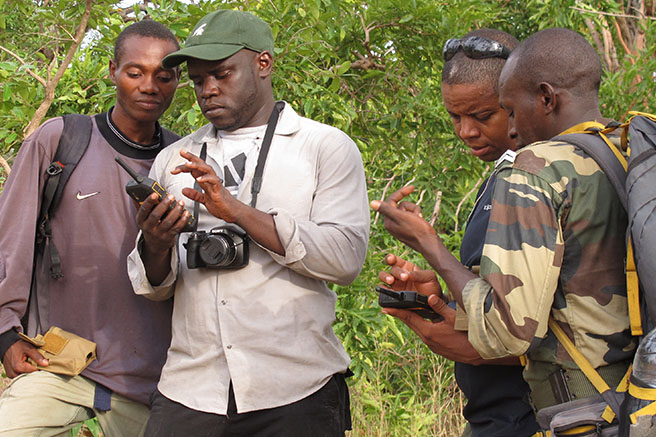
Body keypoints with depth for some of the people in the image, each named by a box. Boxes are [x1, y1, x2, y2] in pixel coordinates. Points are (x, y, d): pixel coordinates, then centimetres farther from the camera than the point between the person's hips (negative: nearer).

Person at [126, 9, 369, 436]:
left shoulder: (327, 147, 4)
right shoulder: (173, 160, 15)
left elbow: (346, 257, -9)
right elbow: (153, 289, 14)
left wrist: (238, 211, -16)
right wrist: (156, 245, -9)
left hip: (296, 392, -3)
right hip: (190, 391, 3)